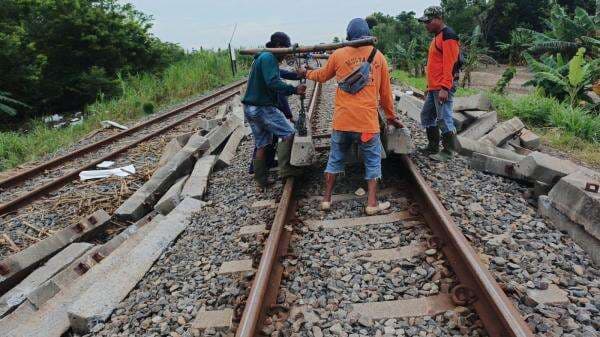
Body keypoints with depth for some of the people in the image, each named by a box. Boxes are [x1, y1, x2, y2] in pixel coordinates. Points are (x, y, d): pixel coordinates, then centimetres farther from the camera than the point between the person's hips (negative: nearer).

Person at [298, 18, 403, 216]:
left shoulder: (338, 55, 3)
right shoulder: (378, 57, 5)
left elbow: (322, 76, 20)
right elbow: (385, 91, 11)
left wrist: (306, 73, 40)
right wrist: (391, 116, 23)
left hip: (342, 120, 1)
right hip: (368, 121, -1)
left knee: (335, 159, 15)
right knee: (372, 161, 11)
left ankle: (326, 199, 20)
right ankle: (372, 203, 10)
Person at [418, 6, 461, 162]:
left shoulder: (448, 36, -12)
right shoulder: (437, 36, 18)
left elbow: (449, 64, -20)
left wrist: (444, 88, -24)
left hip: (443, 88, -10)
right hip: (433, 88, 10)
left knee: (444, 119, -6)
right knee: (427, 116, 15)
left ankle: (447, 152, 4)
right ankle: (433, 147, 25)